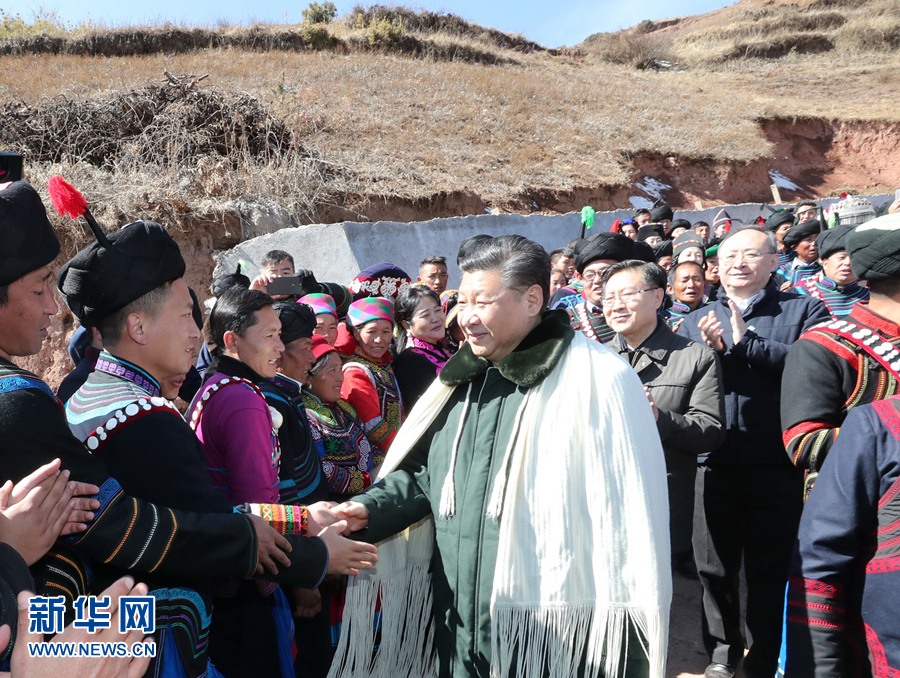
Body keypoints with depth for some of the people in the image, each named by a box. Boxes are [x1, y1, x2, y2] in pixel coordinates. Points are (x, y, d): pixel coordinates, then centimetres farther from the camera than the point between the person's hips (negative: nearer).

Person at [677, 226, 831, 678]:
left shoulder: (803, 311, 3)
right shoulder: (697, 322, 13)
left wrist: (747, 343, -17)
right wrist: (710, 352, -14)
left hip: (777, 467, -3)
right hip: (716, 465, 3)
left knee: (770, 569, 9)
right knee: (714, 566, 14)